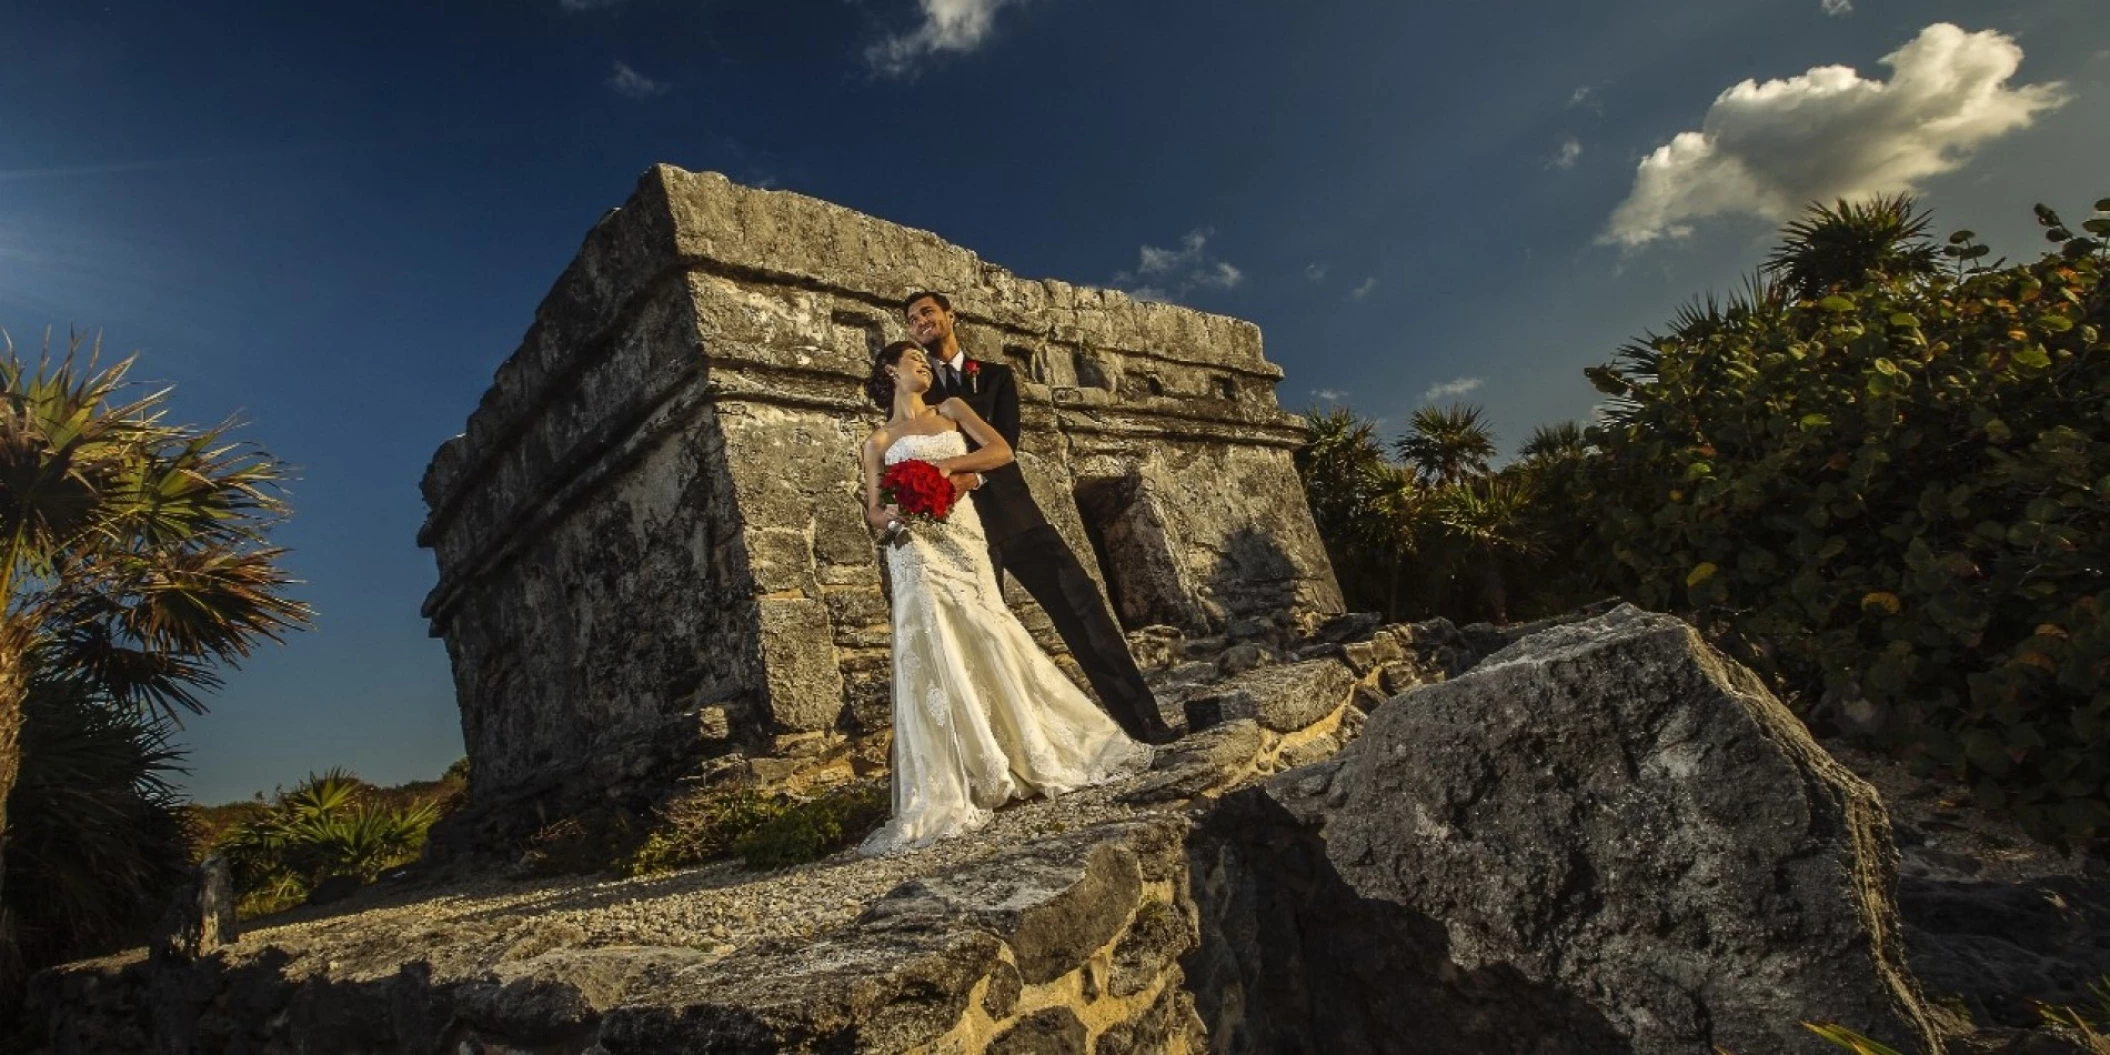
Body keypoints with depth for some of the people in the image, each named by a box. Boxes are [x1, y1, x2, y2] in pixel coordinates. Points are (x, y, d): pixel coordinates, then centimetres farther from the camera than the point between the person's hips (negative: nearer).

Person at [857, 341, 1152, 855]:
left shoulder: (951, 409, 19)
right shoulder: (879, 440, 13)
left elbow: (1001, 451, 6)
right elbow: (873, 512, 9)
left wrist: (947, 464, -7)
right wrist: (892, 515, -14)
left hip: (965, 542, 2)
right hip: (917, 550, -2)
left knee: (987, 645, -2)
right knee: (932, 658, -11)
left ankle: (1012, 763, 13)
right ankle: (941, 795, -8)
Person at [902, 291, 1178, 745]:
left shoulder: (995, 375, 16)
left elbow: (1005, 439, 0)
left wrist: (976, 476, -20)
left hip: (1010, 511, 1)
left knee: (1079, 601, -6)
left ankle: (1139, 716, -2)